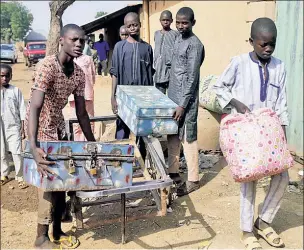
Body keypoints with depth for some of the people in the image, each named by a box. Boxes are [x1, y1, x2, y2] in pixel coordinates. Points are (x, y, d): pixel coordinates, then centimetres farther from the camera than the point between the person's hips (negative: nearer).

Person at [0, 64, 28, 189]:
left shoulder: (16, 91, -4)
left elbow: (22, 111, -1)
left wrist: (23, 128, -3)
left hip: (13, 127, -2)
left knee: (16, 152, -2)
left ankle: (20, 177, 8)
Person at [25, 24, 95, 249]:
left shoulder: (79, 74, -5)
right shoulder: (47, 66, -26)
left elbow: (81, 112, 2)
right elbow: (35, 108, -36)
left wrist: (92, 143, 3)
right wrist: (33, 147, -47)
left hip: (58, 127, 7)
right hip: (40, 129, -7)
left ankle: (58, 231, 24)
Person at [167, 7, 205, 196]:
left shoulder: (194, 44, -15)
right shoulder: (178, 40, 13)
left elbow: (192, 78, -19)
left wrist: (183, 105, -21)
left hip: (185, 100, -9)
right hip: (173, 97, 9)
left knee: (188, 139, -2)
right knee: (173, 137, 14)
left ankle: (193, 180, 8)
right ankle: (173, 173, 26)